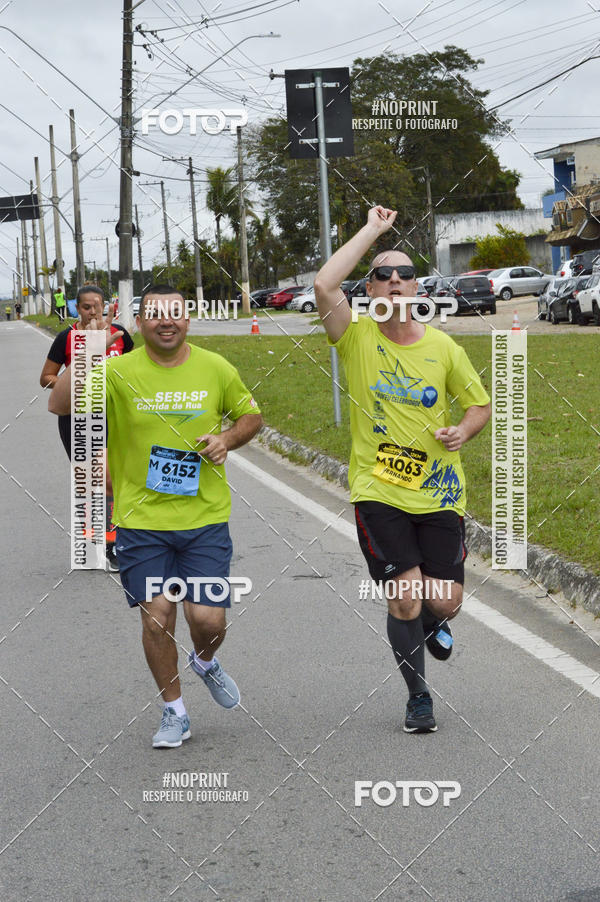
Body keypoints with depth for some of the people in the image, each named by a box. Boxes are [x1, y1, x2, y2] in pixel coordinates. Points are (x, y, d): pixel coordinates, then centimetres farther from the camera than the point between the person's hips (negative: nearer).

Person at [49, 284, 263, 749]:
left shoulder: (216, 368, 1)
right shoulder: (120, 371, -5)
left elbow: (251, 415, 16)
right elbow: (60, 406, -17)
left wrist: (228, 439, -5)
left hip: (205, 517, 1)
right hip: (142, 520, -1)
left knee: (208, 619, -5)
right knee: (156, 616, -3)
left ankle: (205, 662, 33)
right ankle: (175, 713, 19)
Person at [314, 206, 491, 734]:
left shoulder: (443, 346, 2)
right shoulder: (358, 339, -4)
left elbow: (480, 404, 13)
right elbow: (324, 285, -22)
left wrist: (463, 432, -10)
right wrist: (373, 230, -15)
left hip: (439, 493, 2)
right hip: (378, 492, -2)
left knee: (445, 602, 0)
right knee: (405, 599, -6)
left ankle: (433, 625, 40)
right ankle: (418, 696, 18)